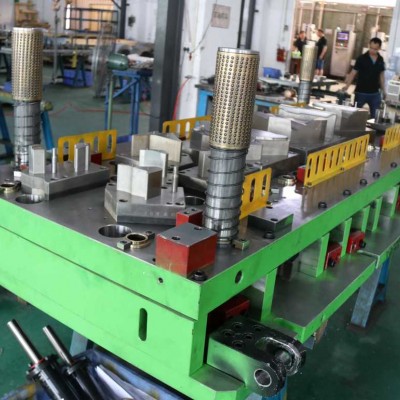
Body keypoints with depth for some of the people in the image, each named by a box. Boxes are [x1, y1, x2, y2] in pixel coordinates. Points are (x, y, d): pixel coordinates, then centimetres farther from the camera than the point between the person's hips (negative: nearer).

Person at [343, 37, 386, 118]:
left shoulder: (381, 60, 4)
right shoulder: (362, 58, -8)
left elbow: (381, 75, 13)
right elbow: (353, 73, -10)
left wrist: (383, 90, 12)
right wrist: (347, 86, -23)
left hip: (375, 93, 3)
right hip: (361, 92, -3)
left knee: (375, 115, 8)